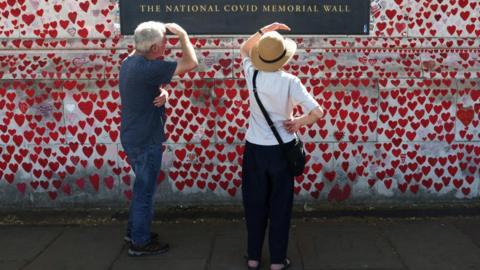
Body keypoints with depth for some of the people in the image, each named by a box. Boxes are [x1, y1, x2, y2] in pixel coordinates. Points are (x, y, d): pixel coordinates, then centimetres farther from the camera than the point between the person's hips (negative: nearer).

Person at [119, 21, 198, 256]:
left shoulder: (130, 62, 5)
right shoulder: (147, 67, -26)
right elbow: (191, 63, -24)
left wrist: (162, 93, -10)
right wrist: (183, 35, -10)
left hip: (133, 137, 9)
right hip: (145, 141, -9)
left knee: (142, 187, 23)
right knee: (145, 190, 5)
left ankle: (134, 231, 36)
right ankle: (140, 242, 18)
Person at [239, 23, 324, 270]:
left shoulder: (252, 75, -7)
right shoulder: (290, 81, -15)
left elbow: (244, 49, 15)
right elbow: (317, 112, -20)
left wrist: (263, 31, 11)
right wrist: (297, 123, -4)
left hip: (255, 148, 2)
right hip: (281, 148, -2)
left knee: (255, 203, 14)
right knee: (280, 205, 10)